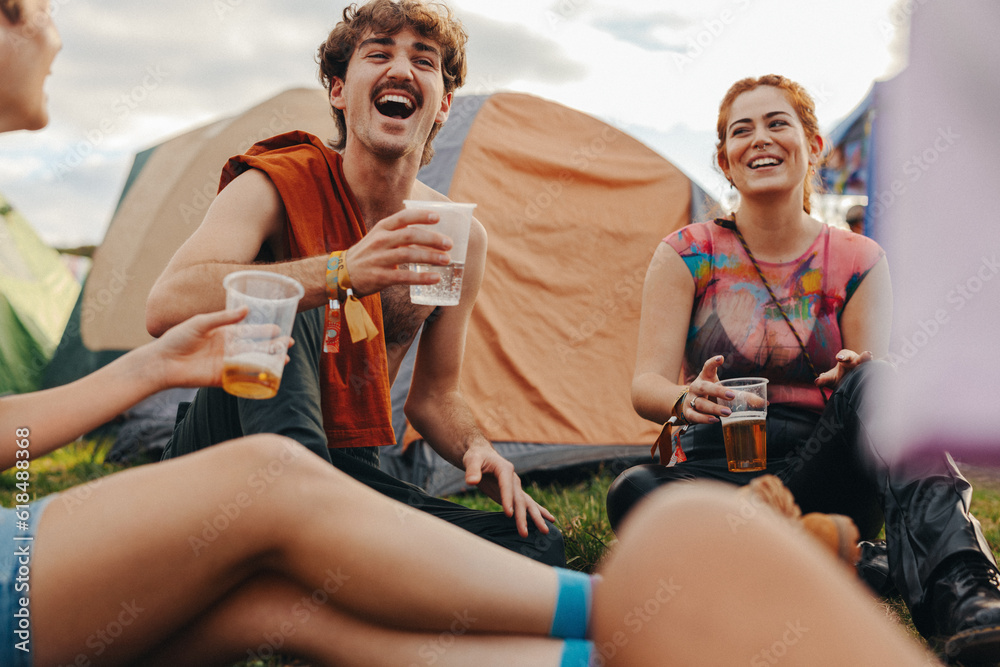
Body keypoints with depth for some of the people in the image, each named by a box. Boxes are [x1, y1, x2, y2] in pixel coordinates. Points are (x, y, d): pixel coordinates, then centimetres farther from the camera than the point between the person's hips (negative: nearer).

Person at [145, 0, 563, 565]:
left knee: (538, 545, -16)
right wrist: (340, 272, -44)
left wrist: (476, 448, -13)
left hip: (350, 472, 4)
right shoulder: (277, 186, -13)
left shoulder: (460, 239, 0)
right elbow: (166, 307, -33)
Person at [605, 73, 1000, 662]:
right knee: (634, 491, -35)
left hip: (822, 476, 1)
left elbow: (872, 369, -3)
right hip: (718, 472, 0)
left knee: (871, 383, -31)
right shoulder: (688, 255, 2)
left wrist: (858, 381, -29)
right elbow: (646, 384, -4)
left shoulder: (857, 261, 5)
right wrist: (685, 400, -29)